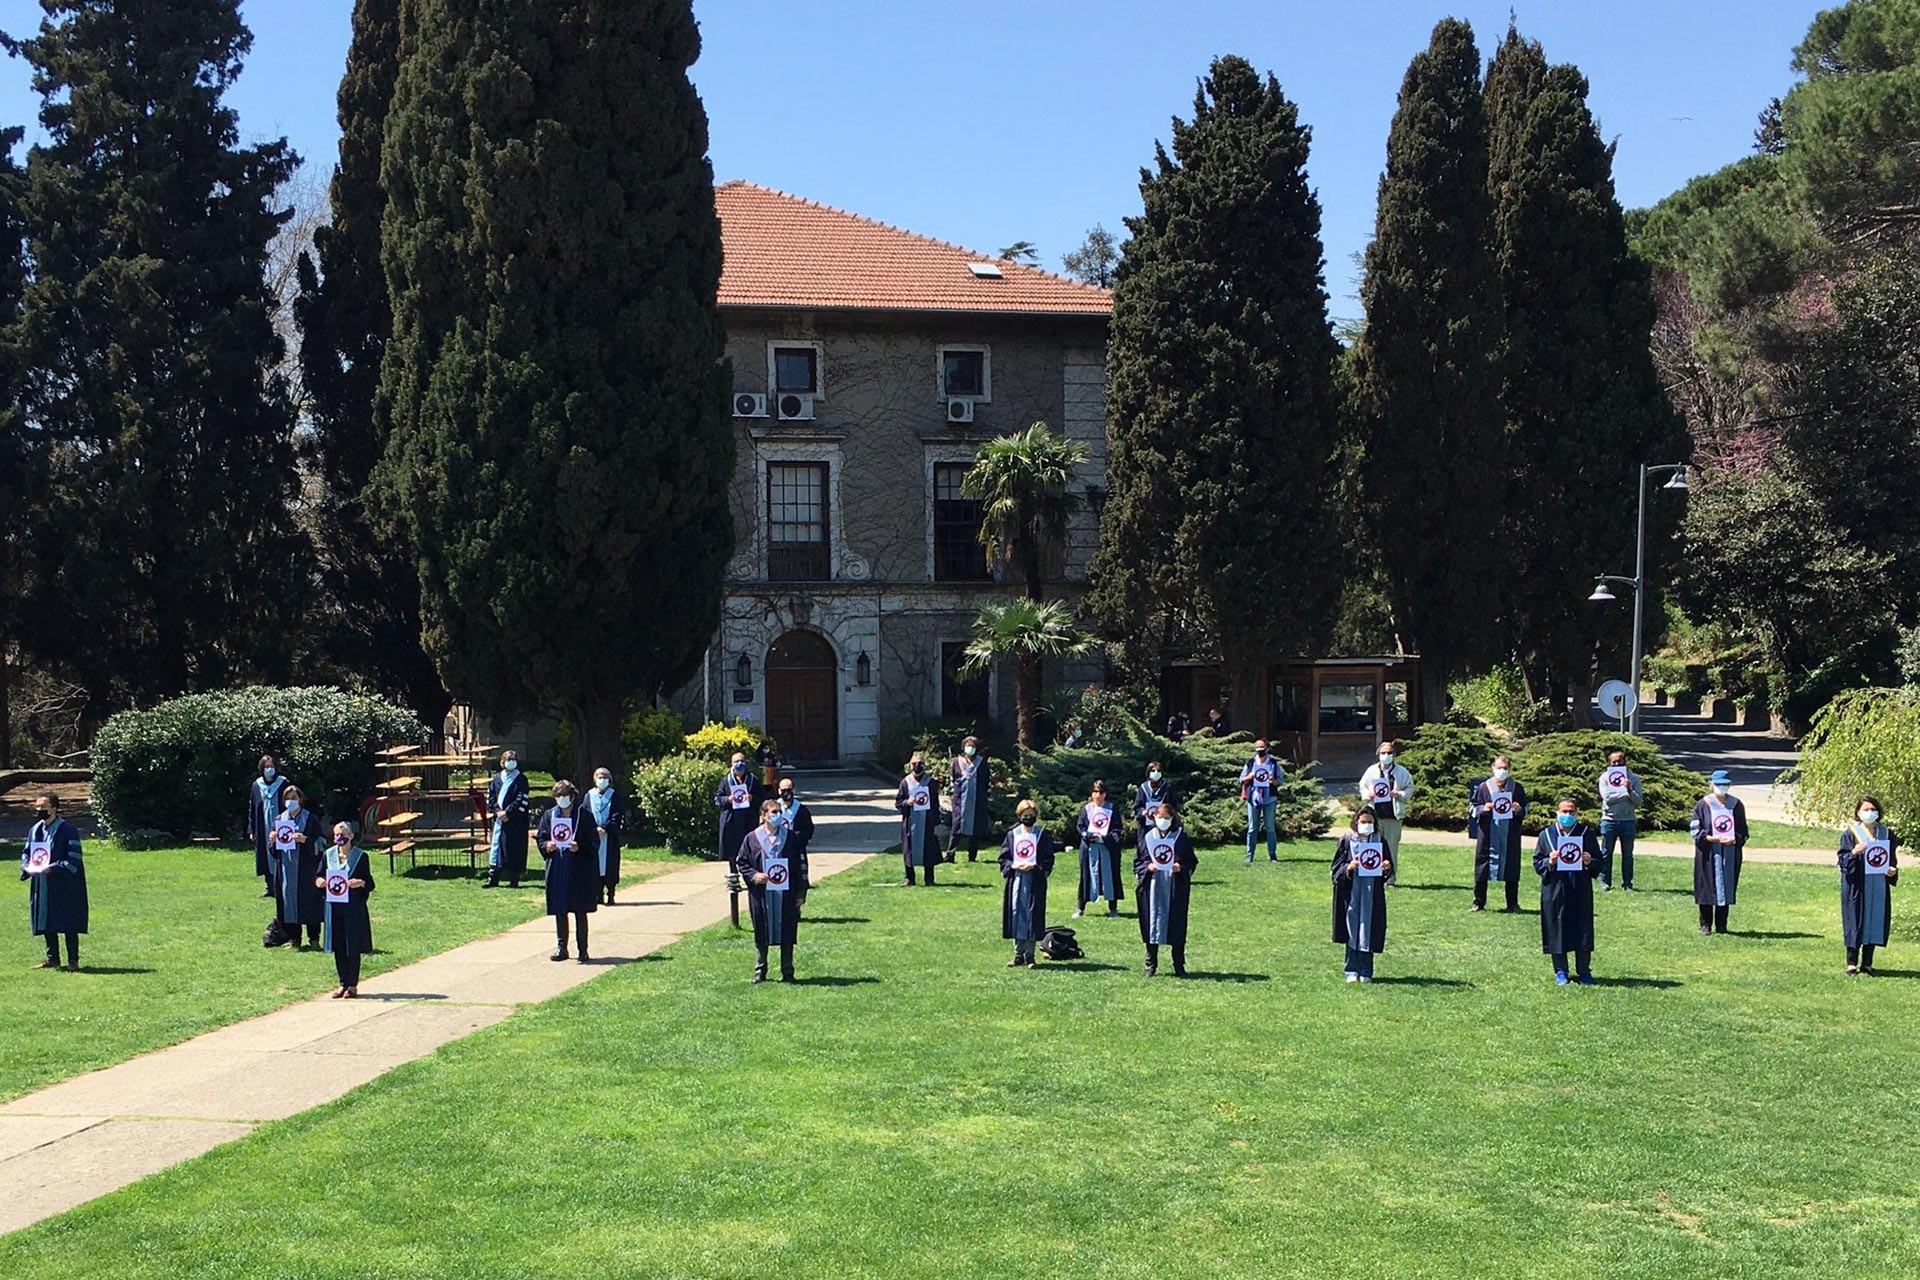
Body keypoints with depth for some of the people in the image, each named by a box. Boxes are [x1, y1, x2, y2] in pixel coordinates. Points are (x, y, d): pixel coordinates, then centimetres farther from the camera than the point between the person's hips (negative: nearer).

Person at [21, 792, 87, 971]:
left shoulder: (67, 830, -11)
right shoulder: (35, 830, 10)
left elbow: (74, 858, -13)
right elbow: (27, 853, 18)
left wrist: (53, 868, -22)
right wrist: (27, 867, -3)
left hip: (65, 886, -7)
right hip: (42, 887, 7)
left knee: (68, 926, -3)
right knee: (47, 925, 10)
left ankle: (73, 961, 3)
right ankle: (52, 960, 19)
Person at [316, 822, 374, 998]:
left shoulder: (360, 856, -2)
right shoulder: (329, 855, 8)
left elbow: (370, 883, -2)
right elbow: (318, 877, 12)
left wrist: (361, 883, -24)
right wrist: (319, 881, -11)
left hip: (353, 907, -3)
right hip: (334, 907, 4)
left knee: (353, 947, 0)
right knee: (338, 947, 7)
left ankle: (352, 985, 8)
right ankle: (343, 983, 16)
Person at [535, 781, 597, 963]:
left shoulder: (583, 815, -1)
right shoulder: (549, 816, 8)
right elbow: (541, 839, 11)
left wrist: (579, 847, -19)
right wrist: (546, 846, -10)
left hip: (579, 869, -3)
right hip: (557, 868, 3)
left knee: (580, 912, 2)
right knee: (559, 911, 5)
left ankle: (582, 950, 9)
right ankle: (561, 947, 13)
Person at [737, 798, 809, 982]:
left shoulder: (791, 837, 3)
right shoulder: (752, 838, 2)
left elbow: (801, 865, 5)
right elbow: (742, 863, 7)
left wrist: (801, 892, 0)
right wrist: (753, 876, -13)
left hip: (786, 894, 0)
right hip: (760, 895, 0)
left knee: (787, 933, 3)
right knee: (762, 933, 6)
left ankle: (787, 972, 14)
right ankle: (760, 970, 20)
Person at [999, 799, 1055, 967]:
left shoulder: (1043, 835, 3)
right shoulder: (1012, 834, 9)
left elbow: (1048, 860, 0)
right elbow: (1003, 858, 9)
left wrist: (1034, 867, -15)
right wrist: (1013, 866, -9)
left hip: (1035, 880, -2)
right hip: (1015, 879, 2)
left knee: (1032, 915, -2)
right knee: (1016, 914, 3)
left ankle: (1029, 955, 6)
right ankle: (1018, 954, 12)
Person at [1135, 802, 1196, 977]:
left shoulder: (1181, 837, 5)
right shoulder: (1147, 836, 7)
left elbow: (1192, 861, 7)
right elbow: (1137, 861, 9)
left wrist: (1181, 867, -12)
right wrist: (1147, 867, -10)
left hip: (1175, 889, -1)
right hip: (1152, 888, 1)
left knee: (1176, 925, 1)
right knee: (1152, 922, 1)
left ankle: (1179, 965, 9)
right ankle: (1151, 964, 10)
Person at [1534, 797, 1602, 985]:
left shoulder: (1588, 833, 4)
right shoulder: (1546, 835, 4)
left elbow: (1599, 863, 6)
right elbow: (1537, 864, 6)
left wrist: (1589, 862, -15)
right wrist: (1549, 862, -14)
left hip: (1580, 891, 0)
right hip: (1555, 891, 0)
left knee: (1583, 931, 3)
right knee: (1557, 930, 3)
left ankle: (1583, 971, 16)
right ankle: (1560, 971, 15)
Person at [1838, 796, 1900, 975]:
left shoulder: (1886, 834, 10)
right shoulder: (1851, 834, -1)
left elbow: (1892, 858, 15)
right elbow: (1843, 860, -5)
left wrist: (1893, 870, -6)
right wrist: (1853, 853, -25)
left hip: (1879, 887, 4)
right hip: (1857, 886, -4)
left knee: (1875, 923, 4)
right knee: (1856, 923, -2)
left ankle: (1867, 963, 12)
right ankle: (1852, 963, 5)